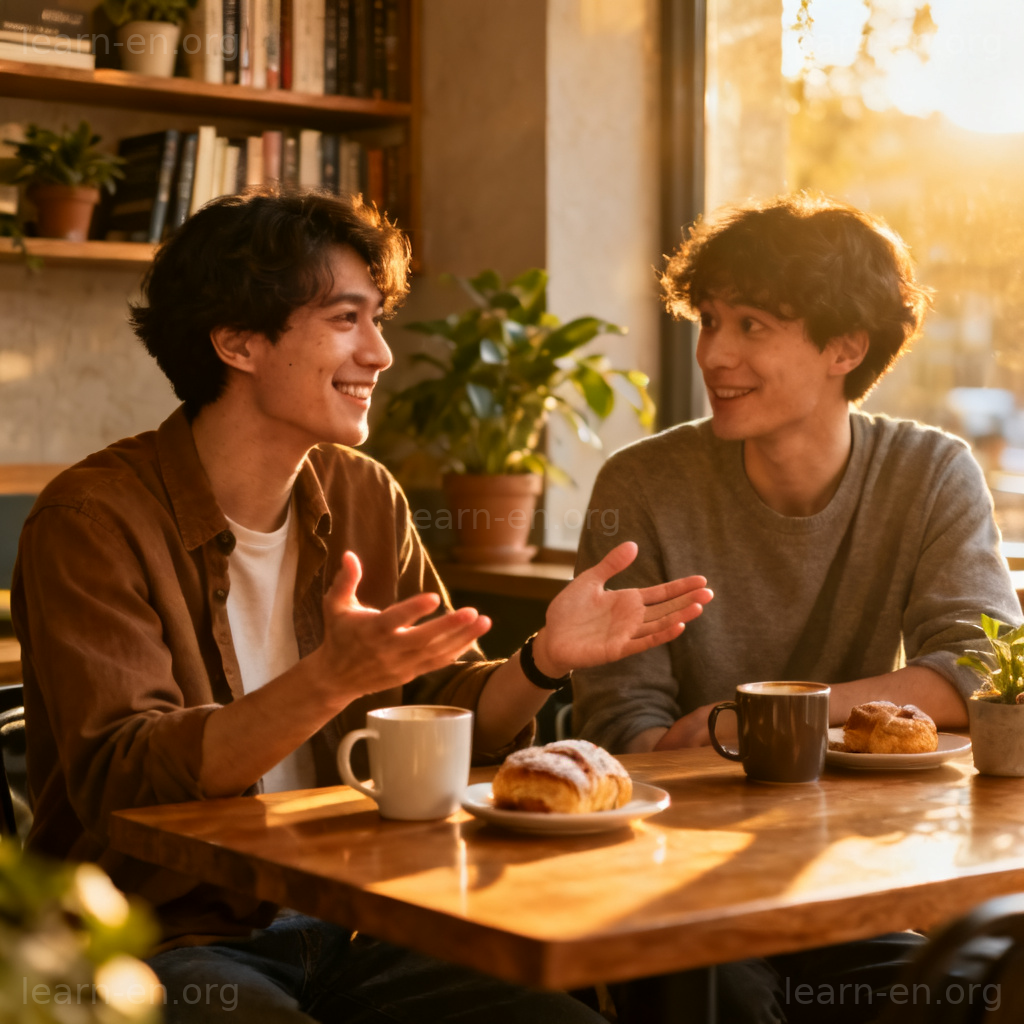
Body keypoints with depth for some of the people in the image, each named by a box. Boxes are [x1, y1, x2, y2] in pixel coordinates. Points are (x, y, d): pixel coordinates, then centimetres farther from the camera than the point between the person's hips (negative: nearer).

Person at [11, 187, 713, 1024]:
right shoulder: (95, 520, -12)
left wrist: (542, 662, -11)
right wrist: (331, 680, -35)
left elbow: (446, 718, 10)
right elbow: (118, 779, -22)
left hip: (344, 926, 5)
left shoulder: (366, 498, 8)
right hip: (163, 944, -5)